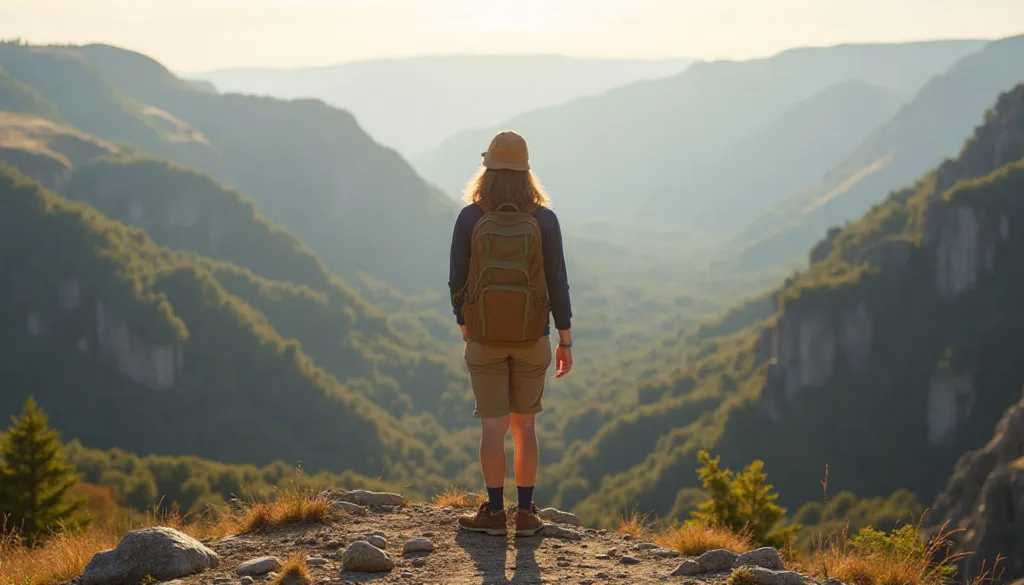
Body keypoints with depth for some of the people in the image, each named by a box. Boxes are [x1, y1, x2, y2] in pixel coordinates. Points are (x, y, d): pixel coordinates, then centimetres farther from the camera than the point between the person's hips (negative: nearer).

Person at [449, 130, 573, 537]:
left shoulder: (469, 218, -8)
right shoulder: (544, 220, -7)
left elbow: (457, 281, -2)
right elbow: (557, 284, -6)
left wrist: (463, 325, 15)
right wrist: (566, 342, 2)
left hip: (485, 336, -1)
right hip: (531, 336, 1)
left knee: (494, 426, 3)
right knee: (524, 425, 11)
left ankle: (494, 513, 3)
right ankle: (525, 514, 11)